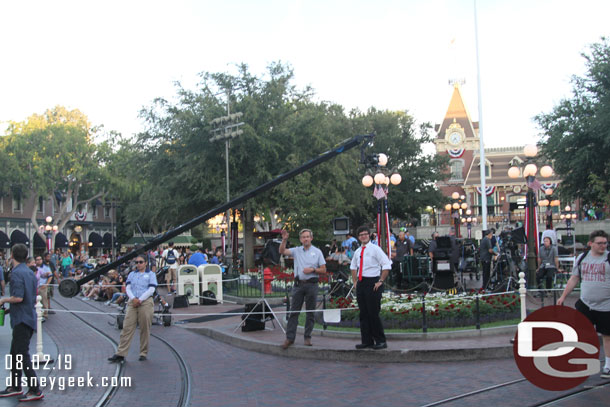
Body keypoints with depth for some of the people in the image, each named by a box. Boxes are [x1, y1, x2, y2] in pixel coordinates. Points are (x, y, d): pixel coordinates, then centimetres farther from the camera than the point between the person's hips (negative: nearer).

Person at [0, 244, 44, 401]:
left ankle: (35, 390, -5)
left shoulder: (16, 273, -16)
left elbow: (18, 297, -25)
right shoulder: (31, 273, 13)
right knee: (15, 353, 19)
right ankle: (15, 387, 28)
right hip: (30, 316, 9)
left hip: (21, 319, -9)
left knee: (23, 355, -6)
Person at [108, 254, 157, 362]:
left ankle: (143, 353, 9)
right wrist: (133, 299, -10)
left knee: (145, 329, 0)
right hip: (132, 303, 3)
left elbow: (151, 289, -3)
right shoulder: (132, 274, 17)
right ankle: (121, 354, -3)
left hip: (145, 303, -3)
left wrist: (140, 300, -11)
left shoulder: (151, 274, 6)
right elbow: (127, 288, 8)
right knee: (127, 328, -3)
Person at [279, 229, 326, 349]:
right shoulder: (296, 250, 9)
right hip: (298, 284, 1)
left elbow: (323, 270, 5)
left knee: (310, 312, 4)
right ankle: (289, 338, 3)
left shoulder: (317, 252, 6)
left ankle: (307, 337, 14)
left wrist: (312, 269, -11)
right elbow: (282, 251, -4)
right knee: (294, 311, -1)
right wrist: (284, 240, -17)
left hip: (312, 284, -1)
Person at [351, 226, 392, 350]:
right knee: (363, 313, 8)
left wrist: (380, 281, -12)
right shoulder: (357, 251, 12)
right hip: (361, 283, 6)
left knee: (373, 313, -6)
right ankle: (366, 341, 15)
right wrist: (355, 281, 16)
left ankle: (380, 341, 6)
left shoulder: (375, 249, -6)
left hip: (372, 283, -6)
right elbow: (353, 267, 27)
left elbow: (387, 265, -10)